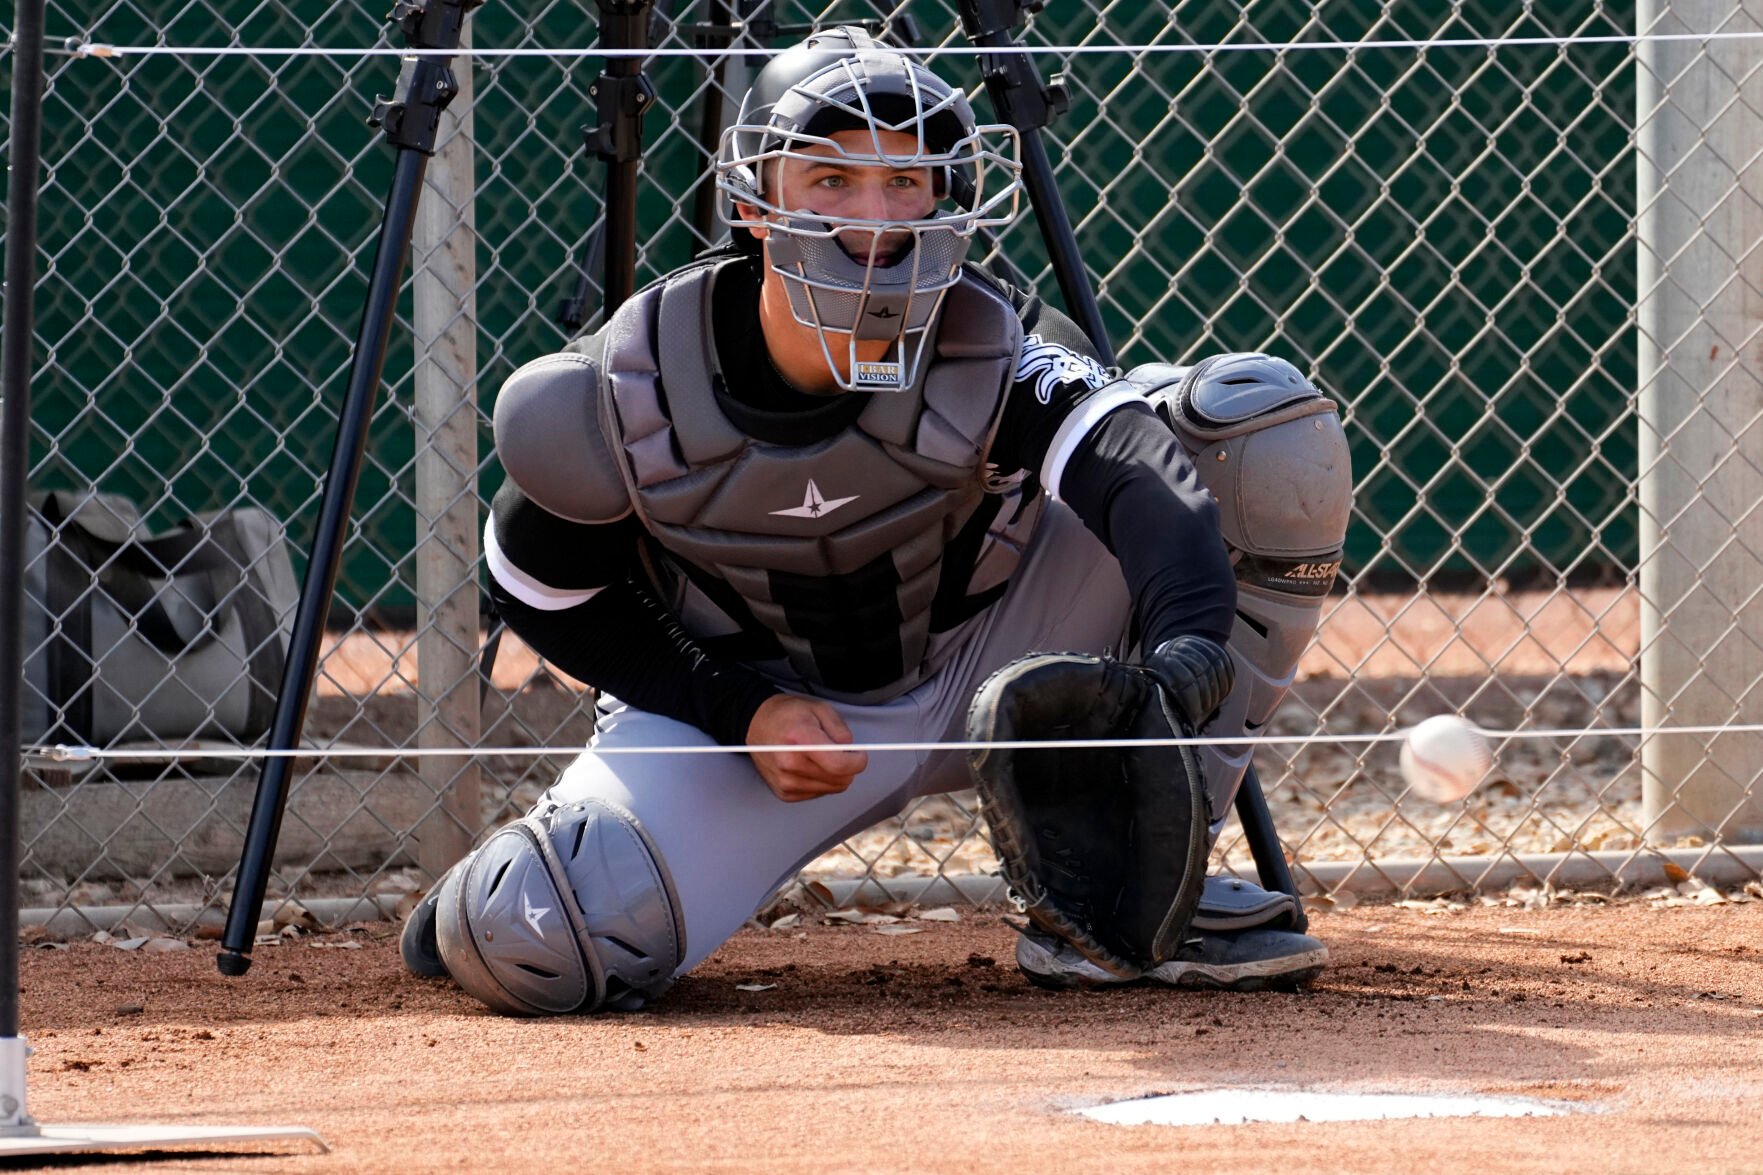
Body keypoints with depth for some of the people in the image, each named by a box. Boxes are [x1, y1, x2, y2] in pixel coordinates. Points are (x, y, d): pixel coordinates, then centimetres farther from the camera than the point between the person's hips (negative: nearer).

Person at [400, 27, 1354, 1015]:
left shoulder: (992, 348, -24)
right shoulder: (630, 394, -21)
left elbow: (1133, 458, -43)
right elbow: (546, 592, -4)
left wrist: (1190, 633, -64)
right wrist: (738, 712, -16)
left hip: (983, 669, 2)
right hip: (757, 700, -2)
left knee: (1268, 422, -19)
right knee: (533, 948, -32)